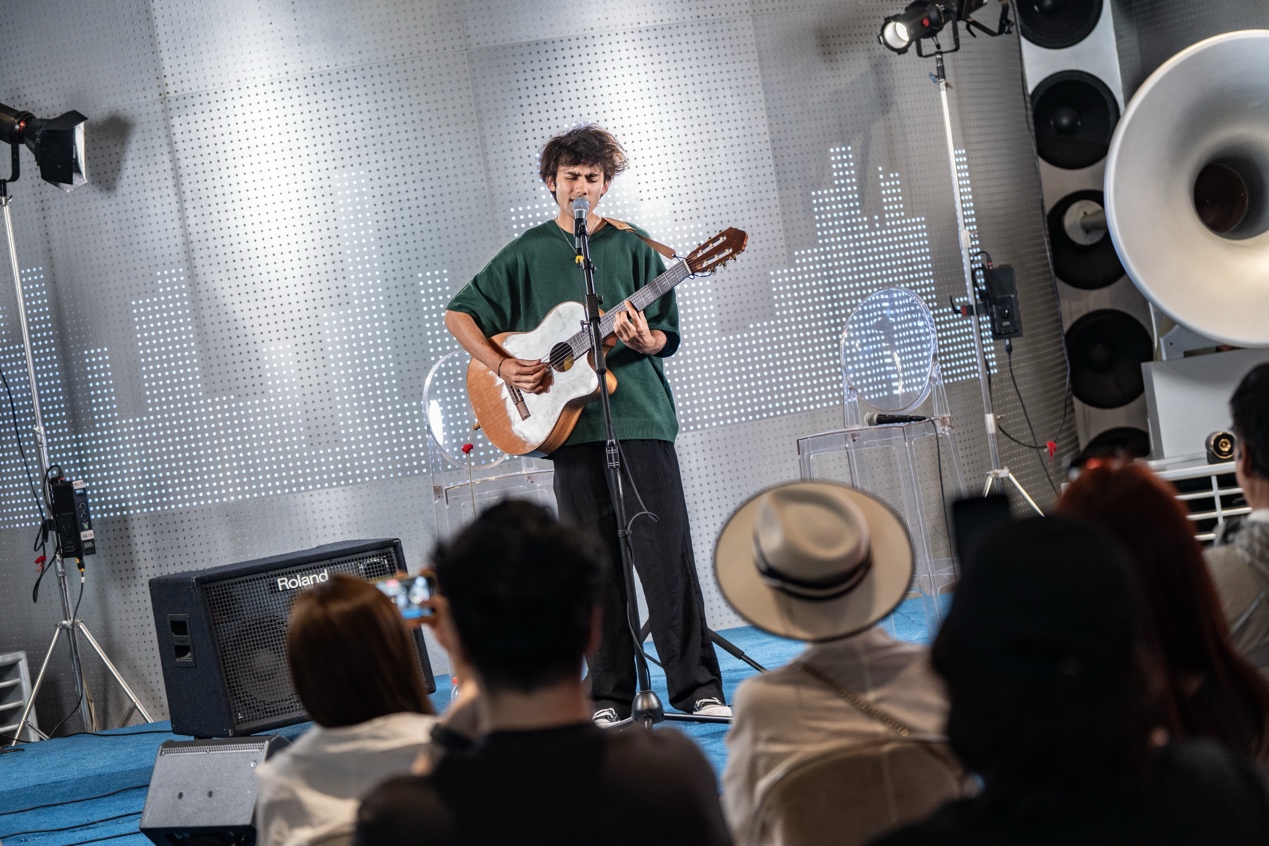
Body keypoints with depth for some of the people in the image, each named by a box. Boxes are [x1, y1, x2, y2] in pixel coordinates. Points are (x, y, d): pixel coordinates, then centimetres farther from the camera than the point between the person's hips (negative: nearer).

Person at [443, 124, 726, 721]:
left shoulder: (632, 247, 9)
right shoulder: (527, 254, 9)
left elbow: (667, 335, 8)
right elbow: (458, 314, 11)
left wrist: (643, 341, -16)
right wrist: (503, 367, -3)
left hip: (640, 416, -1)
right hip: (570, 425, 1)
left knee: (667, 555, -4)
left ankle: (697, 688, 1)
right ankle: (610, 695, 11)